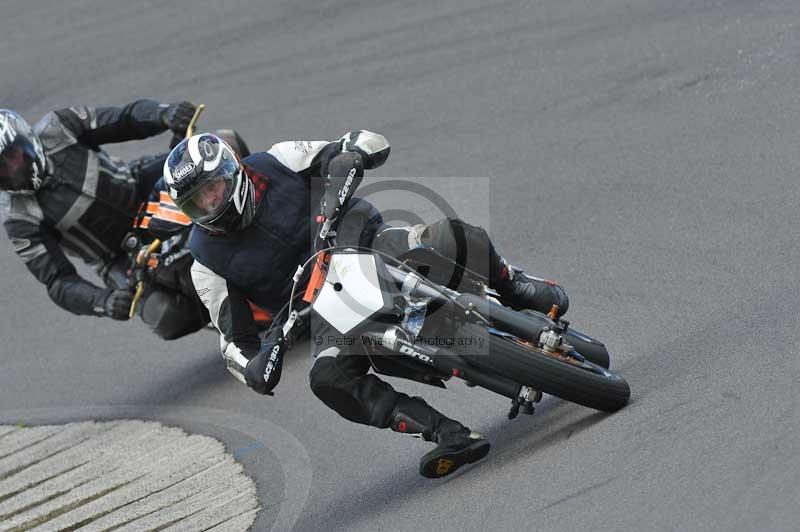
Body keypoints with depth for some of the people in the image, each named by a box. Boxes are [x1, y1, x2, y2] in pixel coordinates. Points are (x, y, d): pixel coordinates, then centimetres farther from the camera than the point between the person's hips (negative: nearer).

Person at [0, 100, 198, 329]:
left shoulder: (54, 131, -13)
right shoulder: (19, 221, -18)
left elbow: (130, 119, -14)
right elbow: (58, 282, -22)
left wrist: (165, 114, -37)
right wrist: (102, 301, -43)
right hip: (124, 256, -2)